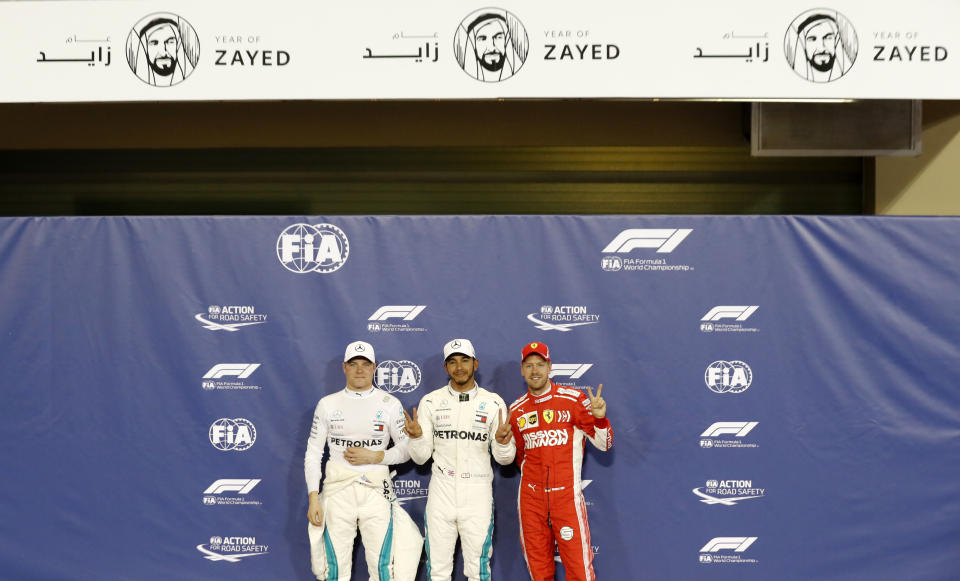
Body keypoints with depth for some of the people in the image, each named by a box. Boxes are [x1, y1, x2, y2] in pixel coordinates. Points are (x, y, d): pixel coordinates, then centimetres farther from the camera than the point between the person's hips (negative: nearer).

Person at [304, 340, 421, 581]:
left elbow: (407, 450, 6)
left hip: (376, 491, 0)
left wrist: (374, 456, -11)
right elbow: (313, 454, 5)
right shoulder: (328, 404, 4)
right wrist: (313, 498, -4)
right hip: (337, 491, 1)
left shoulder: (390, 404, 2)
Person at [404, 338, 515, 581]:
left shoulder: (493, 403, 1)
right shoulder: (431, 402, 2)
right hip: (441, 494, 1)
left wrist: (502, 443, -20)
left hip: (478, 497, 0)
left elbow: (503, 459, 2)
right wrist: (416, 437, -18)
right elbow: (421, 457, 2)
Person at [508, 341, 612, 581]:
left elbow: (604, 444, -2)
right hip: (531, 496, 3)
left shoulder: (574, 399, -2)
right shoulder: (516, 410, 10)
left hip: (566, 495, -3)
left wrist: (600, 418, -16)